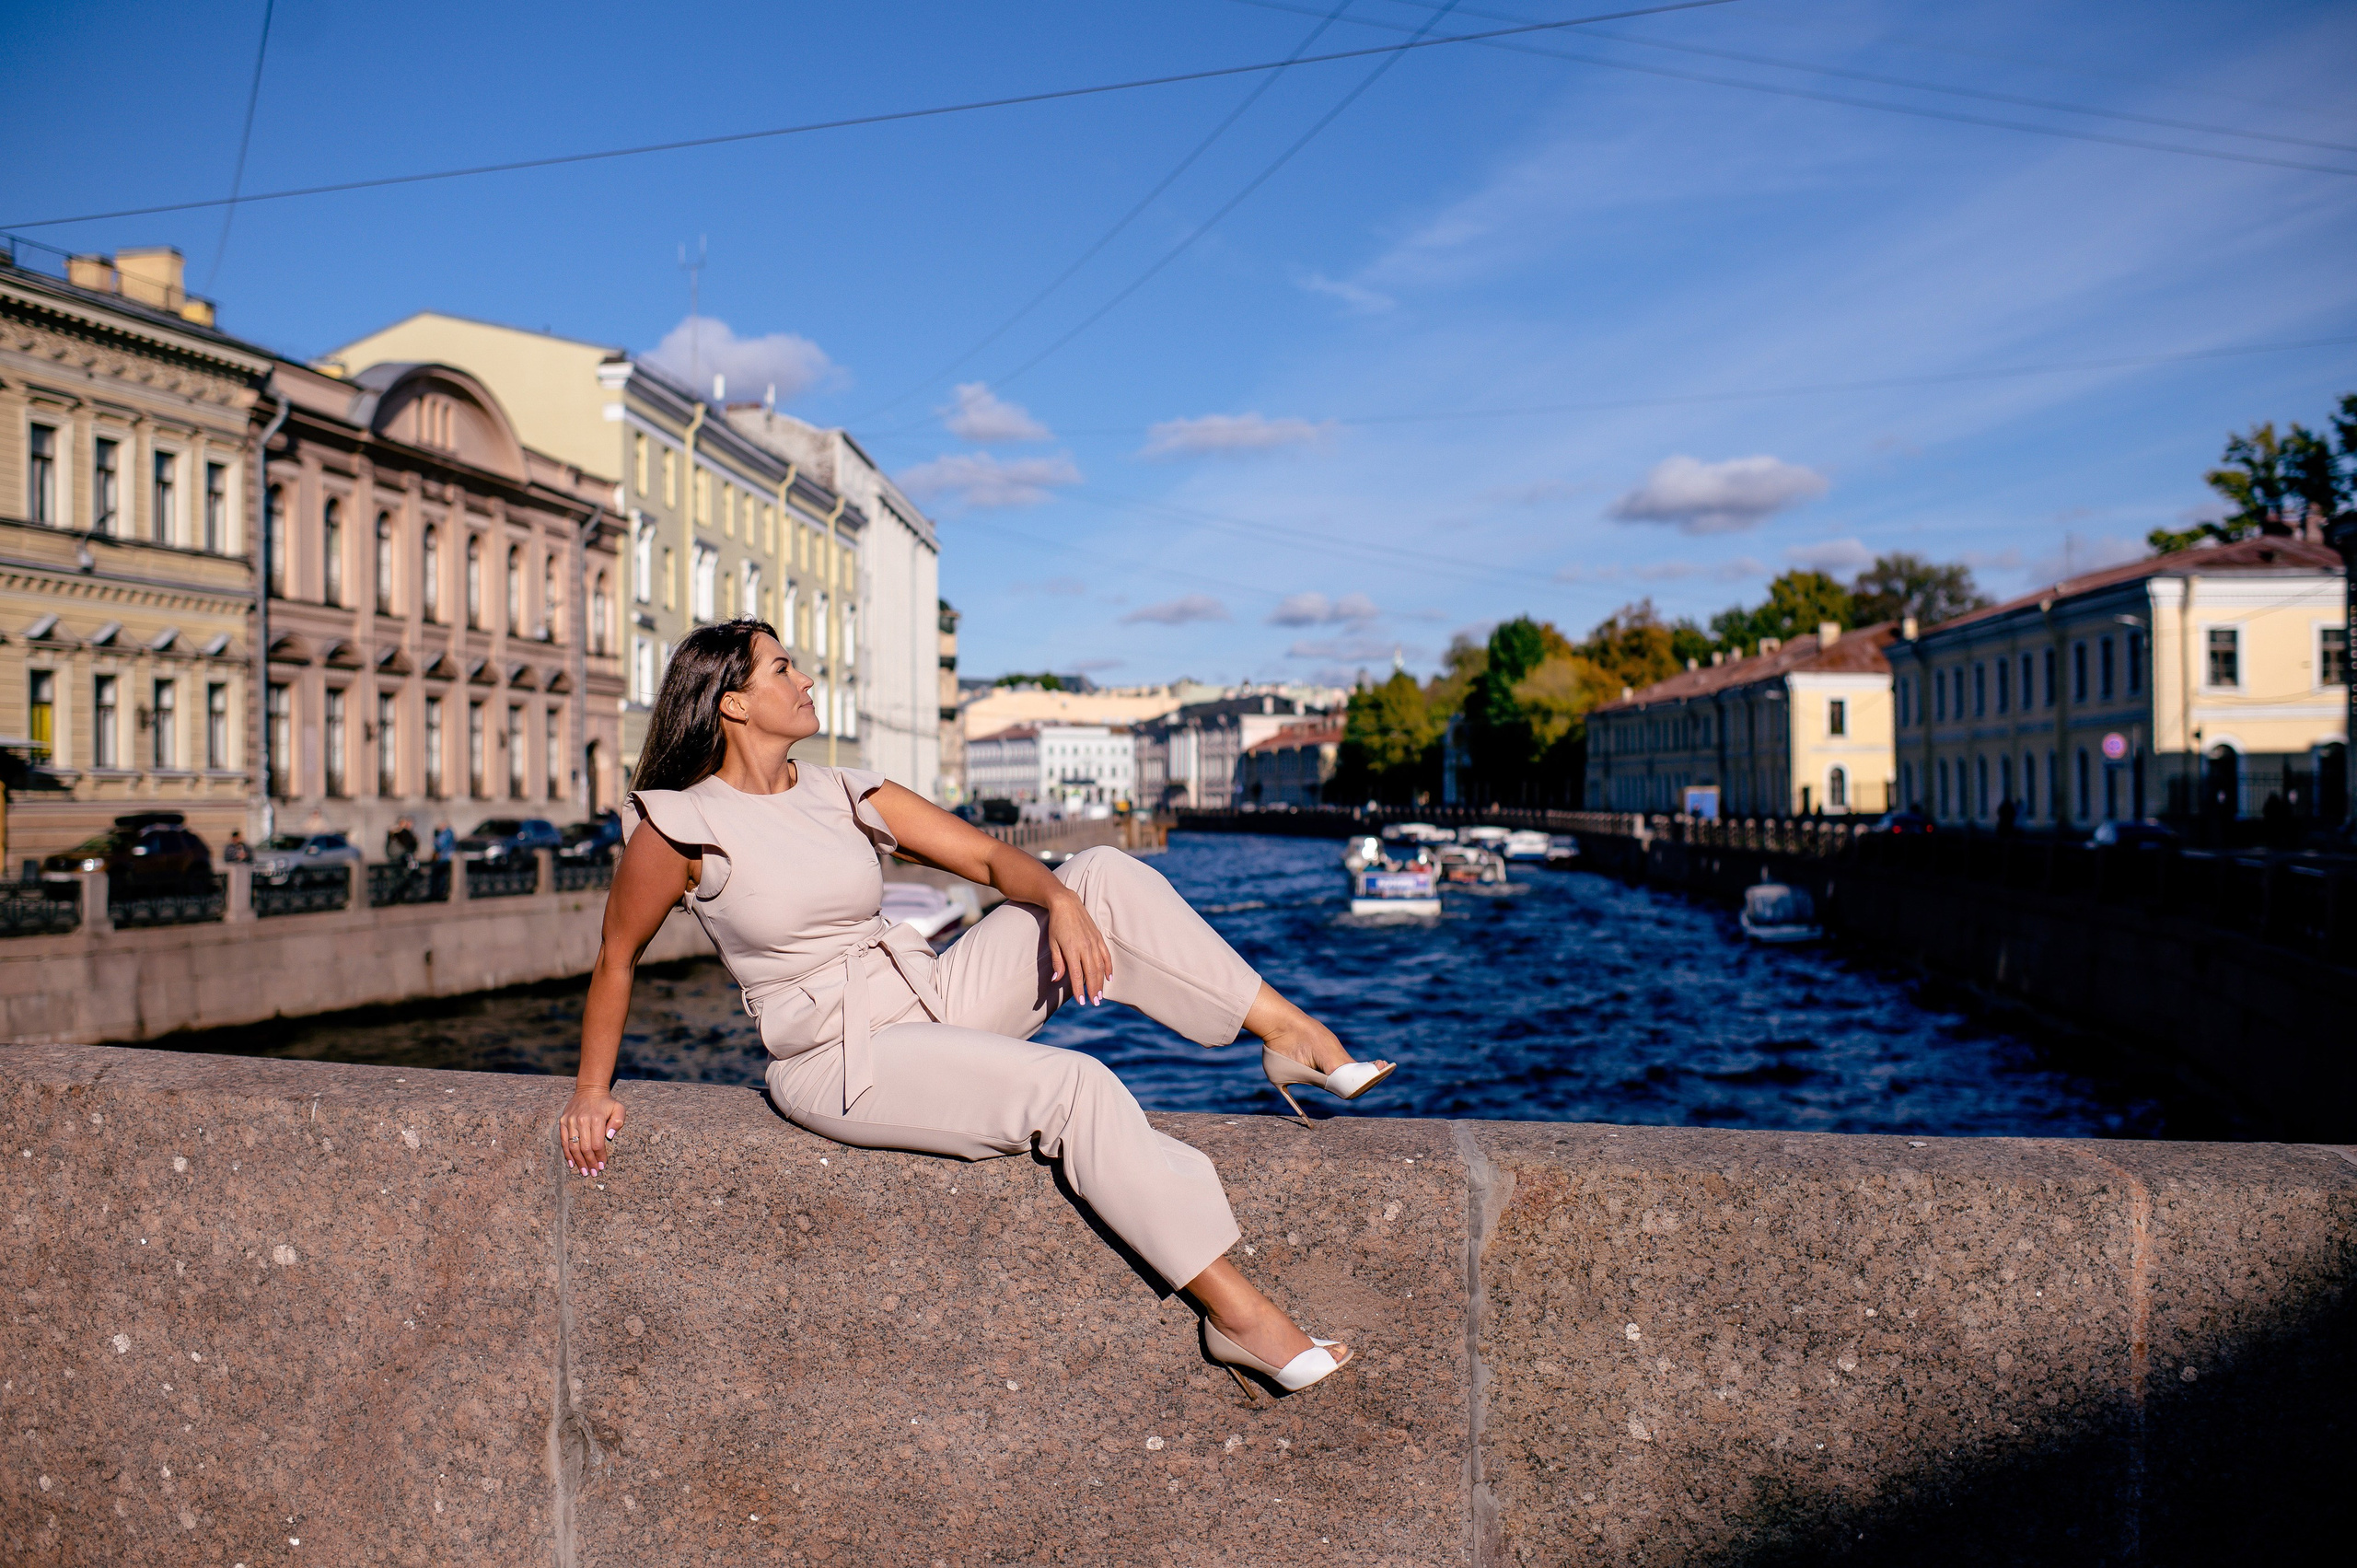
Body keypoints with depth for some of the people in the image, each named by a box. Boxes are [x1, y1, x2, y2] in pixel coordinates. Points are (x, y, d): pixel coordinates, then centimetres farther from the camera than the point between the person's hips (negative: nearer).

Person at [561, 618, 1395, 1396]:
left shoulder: (846, 795, 7)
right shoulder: (679, 825, -9)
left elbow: (991, 858, 1)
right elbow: (615, 959, 2)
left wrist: (1058, 899, -19)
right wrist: (592, 1093, 4)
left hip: (933, 999, 7)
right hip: (839, 1065, -7)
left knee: (1105, 875, -10)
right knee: (1074, 1087, -28)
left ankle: (1294, 1034, -9)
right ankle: (1239, 1314, -24)